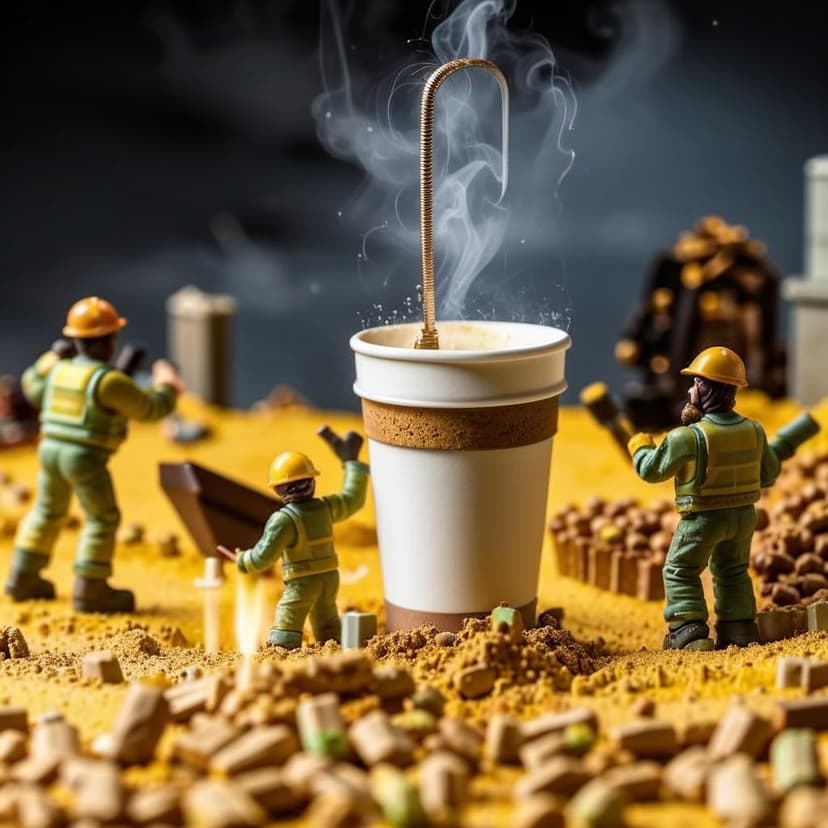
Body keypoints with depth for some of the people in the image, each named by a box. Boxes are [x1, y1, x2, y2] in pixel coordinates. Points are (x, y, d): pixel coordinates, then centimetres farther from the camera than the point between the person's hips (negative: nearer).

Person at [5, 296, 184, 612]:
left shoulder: (60, 369, 7)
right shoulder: (109, 380, -15)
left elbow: (32, 387, 27)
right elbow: (149, 408, -5)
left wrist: (53, 355, 32)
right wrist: (167, 386, 13)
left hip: (50, 450, 8)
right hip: (85, 458, -8)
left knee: (48, 512, 22)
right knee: (102, 520, 3)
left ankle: (23, 579, 28)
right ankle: (90, 590, 1)